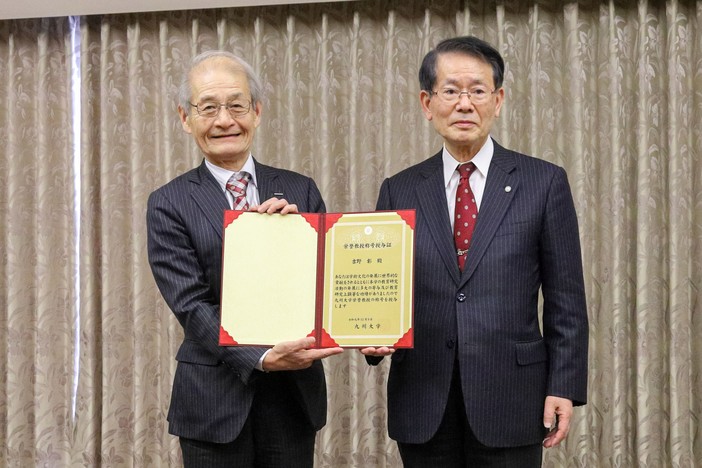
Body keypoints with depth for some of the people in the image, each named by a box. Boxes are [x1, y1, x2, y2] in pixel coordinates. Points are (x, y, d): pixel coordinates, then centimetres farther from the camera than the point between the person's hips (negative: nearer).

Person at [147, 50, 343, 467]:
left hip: (294, 394, 2)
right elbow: (191, 305, -8)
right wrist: (261, 358, -22)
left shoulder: (300, 192, 7)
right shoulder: (169, 205, -1)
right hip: (215, 400, -2)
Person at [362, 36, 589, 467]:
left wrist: (564, 387, -5)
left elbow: (566, 300, 2)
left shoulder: (544, 183, 2)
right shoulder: (399, 191, 8)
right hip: (424, 405, 2)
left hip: (509, 399, -2)